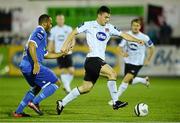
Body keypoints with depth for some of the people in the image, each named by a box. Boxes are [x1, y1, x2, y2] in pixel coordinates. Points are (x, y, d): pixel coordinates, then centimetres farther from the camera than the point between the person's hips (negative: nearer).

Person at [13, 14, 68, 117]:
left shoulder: (38, 32, 25)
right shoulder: (41, 32, -6)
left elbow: (45, 55, 31)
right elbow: (31, 45, -23)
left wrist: (62, 54, 34)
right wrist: (36, 63, -29)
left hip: (24, 66, 10)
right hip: (32, 66, -10)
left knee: (36, 87, 28)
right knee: (56, 83, -3)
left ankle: (18, 112, 22)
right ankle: (35, 102, -10)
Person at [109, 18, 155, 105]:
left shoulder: (144, 38, -13)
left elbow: (151, 48, 4)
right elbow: (120, 47, -8)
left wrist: (148, 60, 2)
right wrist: (122, 53, -30)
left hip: (138, 63, -4)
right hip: (128, 61, 4)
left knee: (126, 80, -16)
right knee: (130, 82, 15)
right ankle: (144, 80, 45)